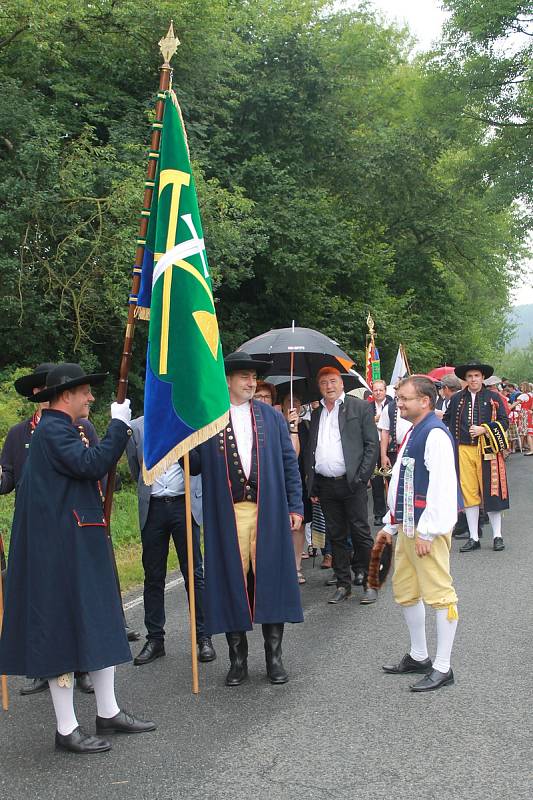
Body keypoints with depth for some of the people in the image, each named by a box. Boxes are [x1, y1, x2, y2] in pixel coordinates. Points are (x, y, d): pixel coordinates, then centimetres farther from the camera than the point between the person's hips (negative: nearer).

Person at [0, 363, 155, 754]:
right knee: (64, 629, -2)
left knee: (97, 625, 15)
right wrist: (118, 425, -20)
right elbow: (91, 465, -28)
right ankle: (67, 729, 8)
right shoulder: (52, 429, -16)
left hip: (81, 544, 11)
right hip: (62, 548, -11)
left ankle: (108, 713, 26)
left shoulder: (61, 429, 16)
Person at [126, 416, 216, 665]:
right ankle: (155, 639, 16)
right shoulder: (136, 427, 5)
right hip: (152, 507, 2)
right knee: (153, 576, 7)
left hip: (184, 504, -2)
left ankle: (203, 637, 9)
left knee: (194, 574, 1)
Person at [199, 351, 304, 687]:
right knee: (233, 581, 4)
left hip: (268, 511, 1)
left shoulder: (272, 417, 10)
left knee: (270, 579, 4)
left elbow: (289, 462, 10)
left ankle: (274, 656, 17)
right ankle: (238, 659, 17)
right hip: (226, 514, -1)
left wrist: (295, 505, 5)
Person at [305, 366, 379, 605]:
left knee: (361, 534, -1)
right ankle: (343, 584, 17)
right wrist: (311, 485, 9)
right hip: (325, 485, 5)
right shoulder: (316, 414, 15)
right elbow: (310, 450, 16)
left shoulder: (360, 407, 2)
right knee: (336, 536, 10)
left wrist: (361, 477, -10)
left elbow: (372, 444, -2)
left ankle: (370, 583, 8)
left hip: (351, 483, -4)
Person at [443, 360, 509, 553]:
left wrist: (484, 429, -13)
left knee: (491, 492, 1)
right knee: (468, 493, 3)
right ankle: (473, 538, 11)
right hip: (464, 450, 2)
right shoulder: (457, 399, 10)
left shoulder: (493, 398, 4)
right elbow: (446, 421, 20)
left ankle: (497, 536, 13)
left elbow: (504, 422, 1)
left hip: (487, 450, -2)